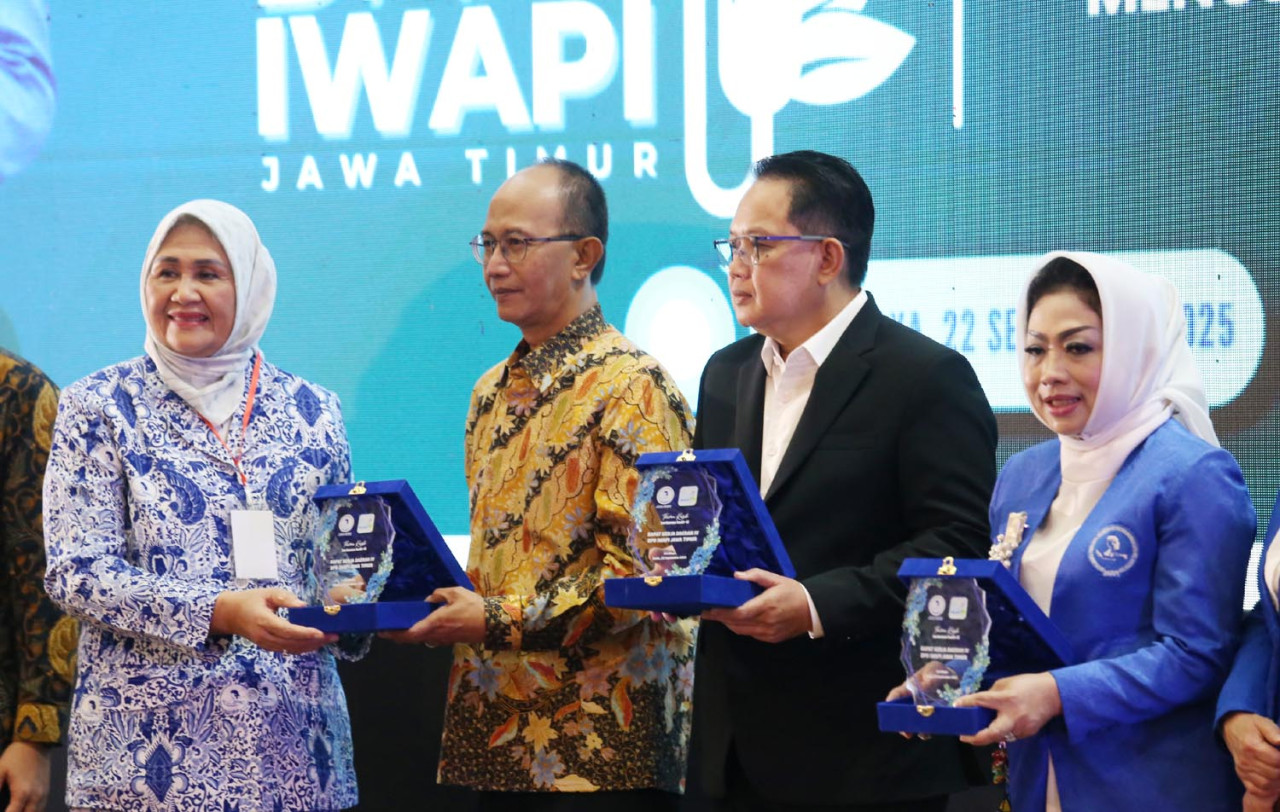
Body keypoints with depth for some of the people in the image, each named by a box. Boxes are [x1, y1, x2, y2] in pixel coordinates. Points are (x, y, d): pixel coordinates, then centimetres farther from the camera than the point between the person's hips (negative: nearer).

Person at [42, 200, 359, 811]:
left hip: (289, 732, 3)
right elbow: (76, 572, -8)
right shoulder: (99, 407, 0)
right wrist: (220, 612, -21)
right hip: (147, 735, -3)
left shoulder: (310, 410, 8)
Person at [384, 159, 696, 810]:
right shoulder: (493, 391, 16)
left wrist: (498, 620, -18)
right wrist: (433, 603, 4)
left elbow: (640, 571, -17)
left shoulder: (632, 388, -10)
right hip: (497, 733, 8)